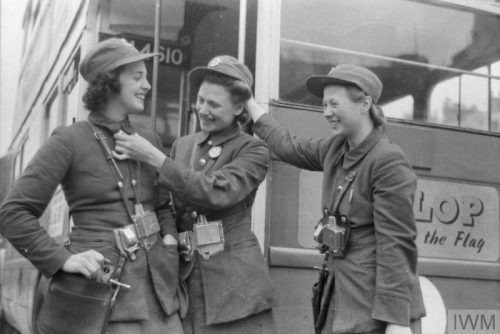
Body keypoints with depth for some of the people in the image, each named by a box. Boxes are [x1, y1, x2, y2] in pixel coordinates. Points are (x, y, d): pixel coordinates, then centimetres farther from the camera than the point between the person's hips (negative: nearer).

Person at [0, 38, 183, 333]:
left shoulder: (149, 140, 12)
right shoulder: (69, 141, -4)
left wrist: (170, 237, 6)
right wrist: (63, 259, -12)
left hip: (156, 287, 5)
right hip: (100, 285, -5)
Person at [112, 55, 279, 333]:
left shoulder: (253, 151, -3)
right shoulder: (182, 145, 11)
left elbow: (216, 192, -20)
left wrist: (153, 156, -21)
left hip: (236, 283, -4)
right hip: (185, 281, 4)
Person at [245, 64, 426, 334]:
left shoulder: (389, 162, -15)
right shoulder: (336, 149, 8)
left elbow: (396, 243, -19)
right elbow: (290, 148, 25)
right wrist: (248, 102, 32)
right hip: (342, 300, 8)